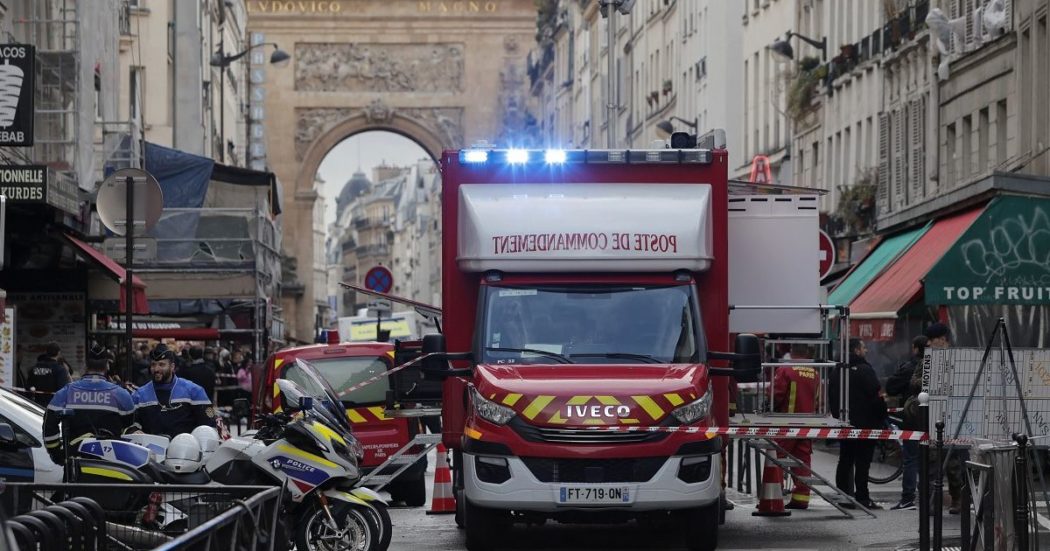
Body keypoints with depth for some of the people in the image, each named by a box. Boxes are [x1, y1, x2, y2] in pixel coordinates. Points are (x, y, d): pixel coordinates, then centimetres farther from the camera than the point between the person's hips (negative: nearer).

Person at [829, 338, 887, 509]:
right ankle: (862, 497, -6)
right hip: (864, 424, -7)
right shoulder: (864, 370, -13)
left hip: (843, 423, 7)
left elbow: (831, 397, 15)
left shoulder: (837, 372, 10)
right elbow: (877, 395, -16)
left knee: (845, 461, 11)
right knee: (862, 462, -5)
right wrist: (881, 418, -7)